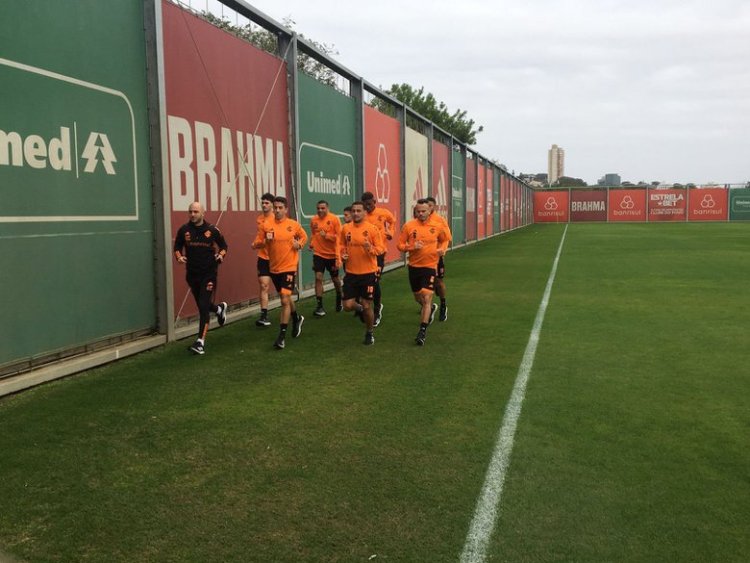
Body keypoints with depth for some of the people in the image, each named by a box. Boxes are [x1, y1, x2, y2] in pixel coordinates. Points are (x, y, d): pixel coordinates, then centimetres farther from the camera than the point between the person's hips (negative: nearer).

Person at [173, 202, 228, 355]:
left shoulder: (212, 230, -6)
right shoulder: (184, 230, -2)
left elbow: (223, 245, 8)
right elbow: (177, 247, 12)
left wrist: (221, 255, -12)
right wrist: (179, 257, -8)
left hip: (209, 273, -4)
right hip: (192, 274, 4)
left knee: (203, 307, -11)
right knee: (201, 305, 18)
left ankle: (200, 342, -9)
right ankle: (219, 308, 52)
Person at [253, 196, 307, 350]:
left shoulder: (294, 225, -3)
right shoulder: (266, 226, -2)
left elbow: (304, 236, 15)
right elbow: (256, 244, -2)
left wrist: (299, 244, -5)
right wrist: (265, 240, -21)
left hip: (289, 268, -3)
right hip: (274, 268, 3)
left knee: (285, 300, -12)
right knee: (286, 298, 20)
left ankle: (282, 336, -6)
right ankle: (297, 318, 48)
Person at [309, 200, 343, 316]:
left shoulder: (334, 219, -11)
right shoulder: (313, 220, 2)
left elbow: (339, 236, -13)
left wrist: (327, 235, -23)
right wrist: (312, 244, 3)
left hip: (332, 254, -2)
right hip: (318, 254, 2)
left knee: (335, 278, 15)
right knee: (318, 277, -11)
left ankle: (339, 298, 43)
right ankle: (319, 306, -6)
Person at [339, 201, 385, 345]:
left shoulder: (372, 229, -9)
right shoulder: (345, 229, 2)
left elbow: (381, 248, -6)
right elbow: (341, 245, 16)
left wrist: (371, 249, -27)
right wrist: (342, 255, -5)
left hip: (368, 273, -3)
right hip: (351, 273, 3)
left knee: (367, 306, 4)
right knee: (348, 306, -1)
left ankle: (369, 333, 27)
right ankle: (361, 309, 35)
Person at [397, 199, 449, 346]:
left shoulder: (436, 226, -4)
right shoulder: (409, 226, -5)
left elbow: (444, 240, 15)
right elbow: (400, 245, -1)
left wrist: (442, 249, -6)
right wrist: (412, 247, -20)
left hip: (429, 266, -2)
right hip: (413, 266, 2)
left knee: (426, 298, -12)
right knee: (418, 298, 18)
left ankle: (423, 331, -6)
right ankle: (431, 308, 52)